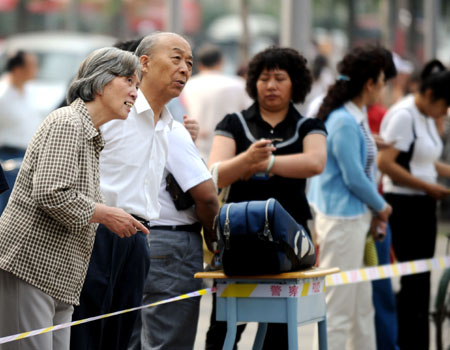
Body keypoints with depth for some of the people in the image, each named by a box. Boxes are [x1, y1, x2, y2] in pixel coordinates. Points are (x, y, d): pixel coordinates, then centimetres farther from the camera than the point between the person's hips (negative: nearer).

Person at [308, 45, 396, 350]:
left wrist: (375, 210, 6)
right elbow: (354, 178, -18)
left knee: (362, 305, 17)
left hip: (356, 218, 10)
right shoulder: (345, 123, -20)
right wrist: (381, 206, -2)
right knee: (339, 308, -4)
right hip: (342, 220, -10)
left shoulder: (357, 117, 10)